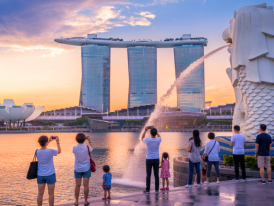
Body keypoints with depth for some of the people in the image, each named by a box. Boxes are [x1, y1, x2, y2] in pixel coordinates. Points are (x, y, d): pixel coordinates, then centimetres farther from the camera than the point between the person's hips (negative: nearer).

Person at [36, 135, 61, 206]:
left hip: (40, 175, 4)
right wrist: (57, 142, 10)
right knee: (51, 193, 7)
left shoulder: (37, 152, -6)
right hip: (50, 175, -4)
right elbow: (59, 151, 2)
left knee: (40, 194, 8)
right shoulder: (50, 151, -18)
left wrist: (49, 141, 21)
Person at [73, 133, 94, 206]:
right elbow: (92, 149, 8)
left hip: (77, 169, 1)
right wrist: (89, 141, 15)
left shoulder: (74, 148, -13)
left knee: (77, 185, 7)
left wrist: (79, 142, 12)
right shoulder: (87, 147, -15)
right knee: (86, 185, 5)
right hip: (86, 168, -1)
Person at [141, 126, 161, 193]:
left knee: (148, 175, 1)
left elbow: (142, 139, 11)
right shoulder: (158, 140, -8)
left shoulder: (147, 140, -14)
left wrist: (145, 130, 15)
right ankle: (157, 189, 12)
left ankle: (147, 189, 0)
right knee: (156, 175, 8)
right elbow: (159, 137, 19)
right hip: (156, 160, 2)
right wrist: (155, 130, 20)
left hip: (149, 160, -2)